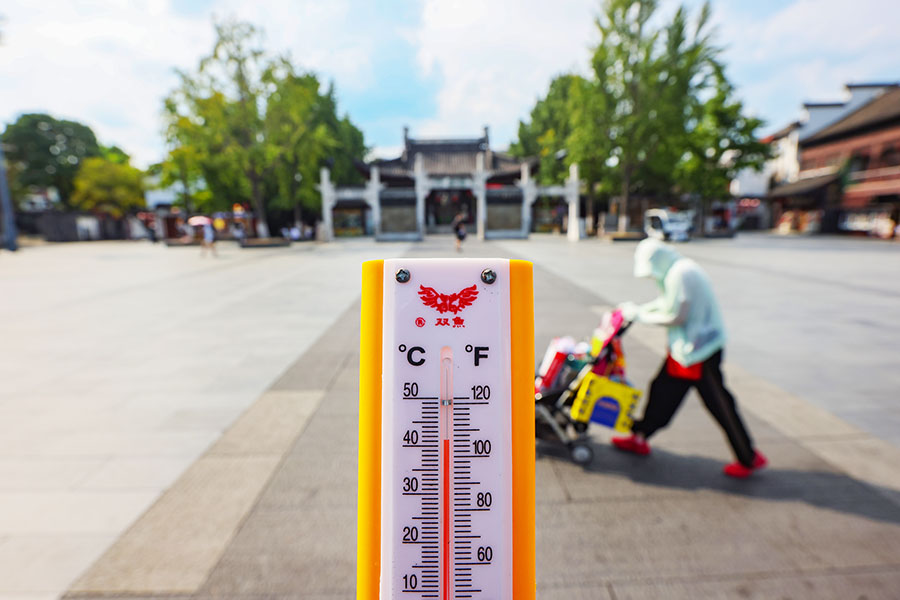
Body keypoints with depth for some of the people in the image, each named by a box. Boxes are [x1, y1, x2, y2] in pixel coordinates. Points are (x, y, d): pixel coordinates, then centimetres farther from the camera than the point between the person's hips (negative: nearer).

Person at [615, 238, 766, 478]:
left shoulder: (681, 274, -21)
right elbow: (669, 301, 22)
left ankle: (750, 458, 18)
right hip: (686, 346, 10)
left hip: (700, 349, -10)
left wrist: (641, 315, -13)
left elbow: (676, 317, -23)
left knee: (719, 403, 2)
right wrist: (640, 308, 15)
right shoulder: (680, 269, 10)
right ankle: (640, 438, 26)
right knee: (663, 390, 14)